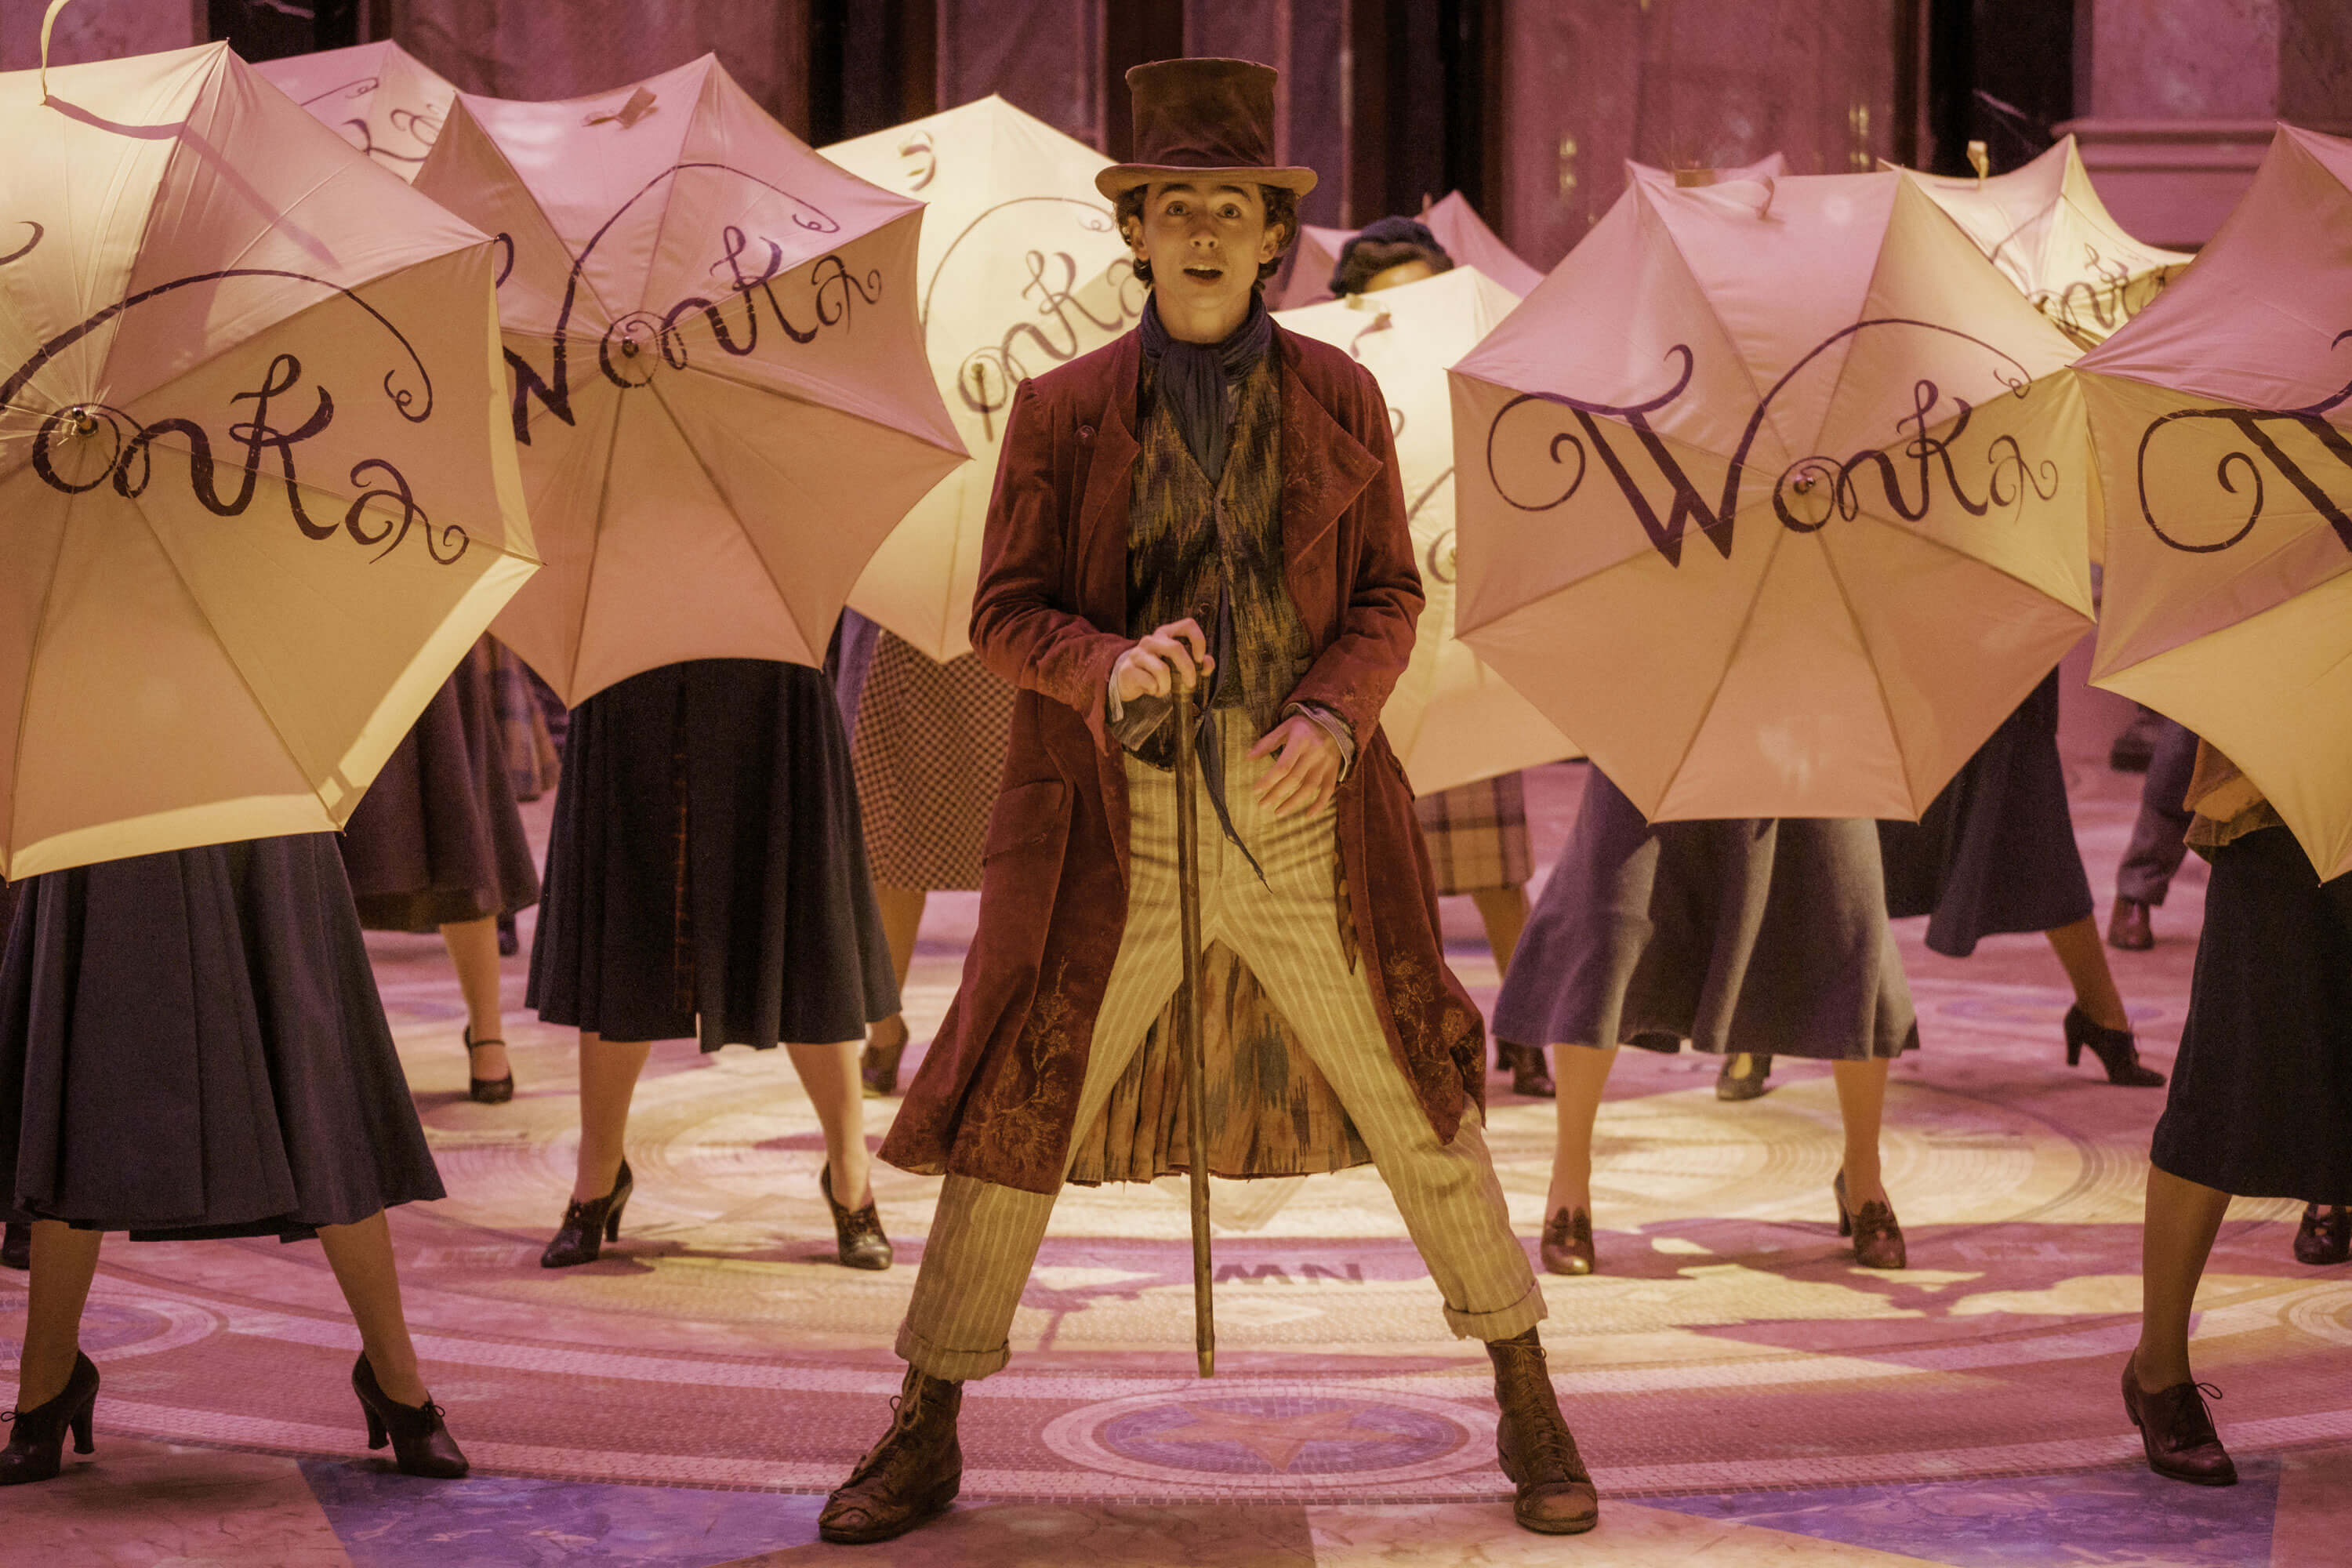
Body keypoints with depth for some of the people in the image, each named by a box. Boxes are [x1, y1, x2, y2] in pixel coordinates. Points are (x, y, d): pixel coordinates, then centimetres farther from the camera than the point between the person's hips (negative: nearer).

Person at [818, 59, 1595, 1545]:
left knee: (1422, 1113, 5)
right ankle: (924, 1440, 17)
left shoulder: (1339, 397, 4)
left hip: (1303, 819, 1)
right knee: (1011, 1123, 2)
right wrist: (1110, 670, -22)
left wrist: (1331, 716, -15)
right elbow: (1006, 613, 0)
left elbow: (1390, 599, 5)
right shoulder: (1063, 409, 1)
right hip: (1117, 825, 0)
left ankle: (1533, 1419, 21)